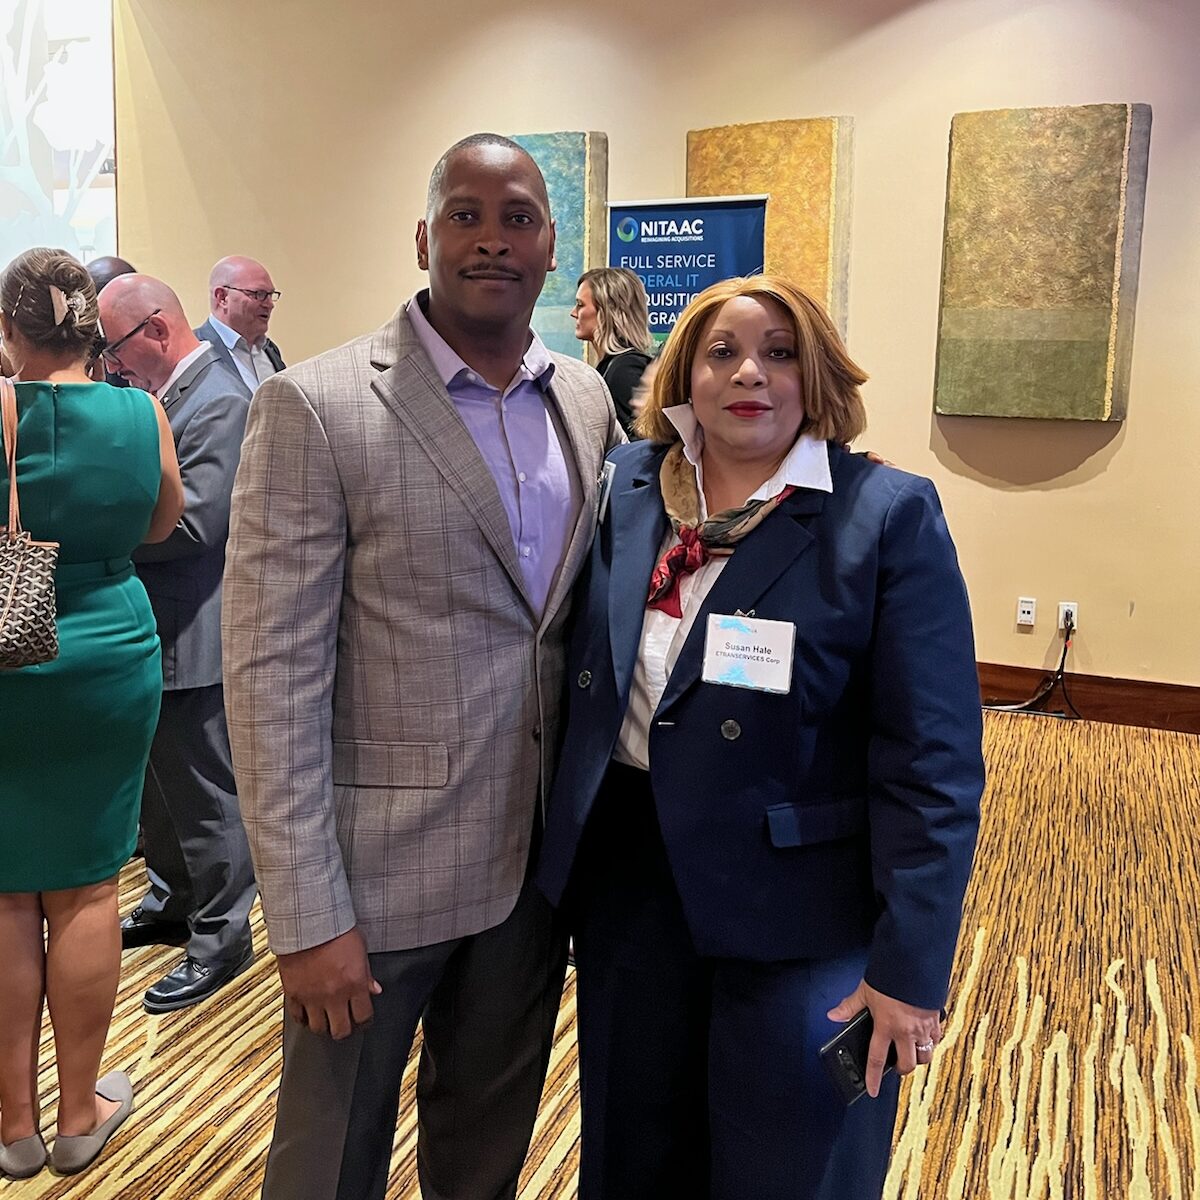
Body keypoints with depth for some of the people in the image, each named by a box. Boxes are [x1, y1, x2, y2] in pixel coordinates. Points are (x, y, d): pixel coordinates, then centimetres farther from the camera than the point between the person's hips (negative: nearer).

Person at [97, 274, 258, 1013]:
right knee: (161, 785, 22)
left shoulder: (219, 403, -19)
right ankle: (173, 904, 41)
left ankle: (221, 939, 20)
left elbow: (194, 523, -25)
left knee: (207, 793, 4)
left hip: (194, 639, -10)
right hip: (156, 631, 10)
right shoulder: (169, 392, 10)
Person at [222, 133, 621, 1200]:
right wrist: (307, 917, -16)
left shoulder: (587, 399, 5)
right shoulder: (316, 407, -13)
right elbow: (272, 672, -15)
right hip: (380, 869, -4)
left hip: (538, 857, 5)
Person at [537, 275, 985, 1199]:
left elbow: (933, 764, -14)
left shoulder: (887, 516, -11)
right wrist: (573, 857, 3)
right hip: (627, 878, 4)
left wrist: (910, 966, -16)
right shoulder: (625, 486, 2)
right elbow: (586, 681, 8)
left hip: (794, 906, -3)